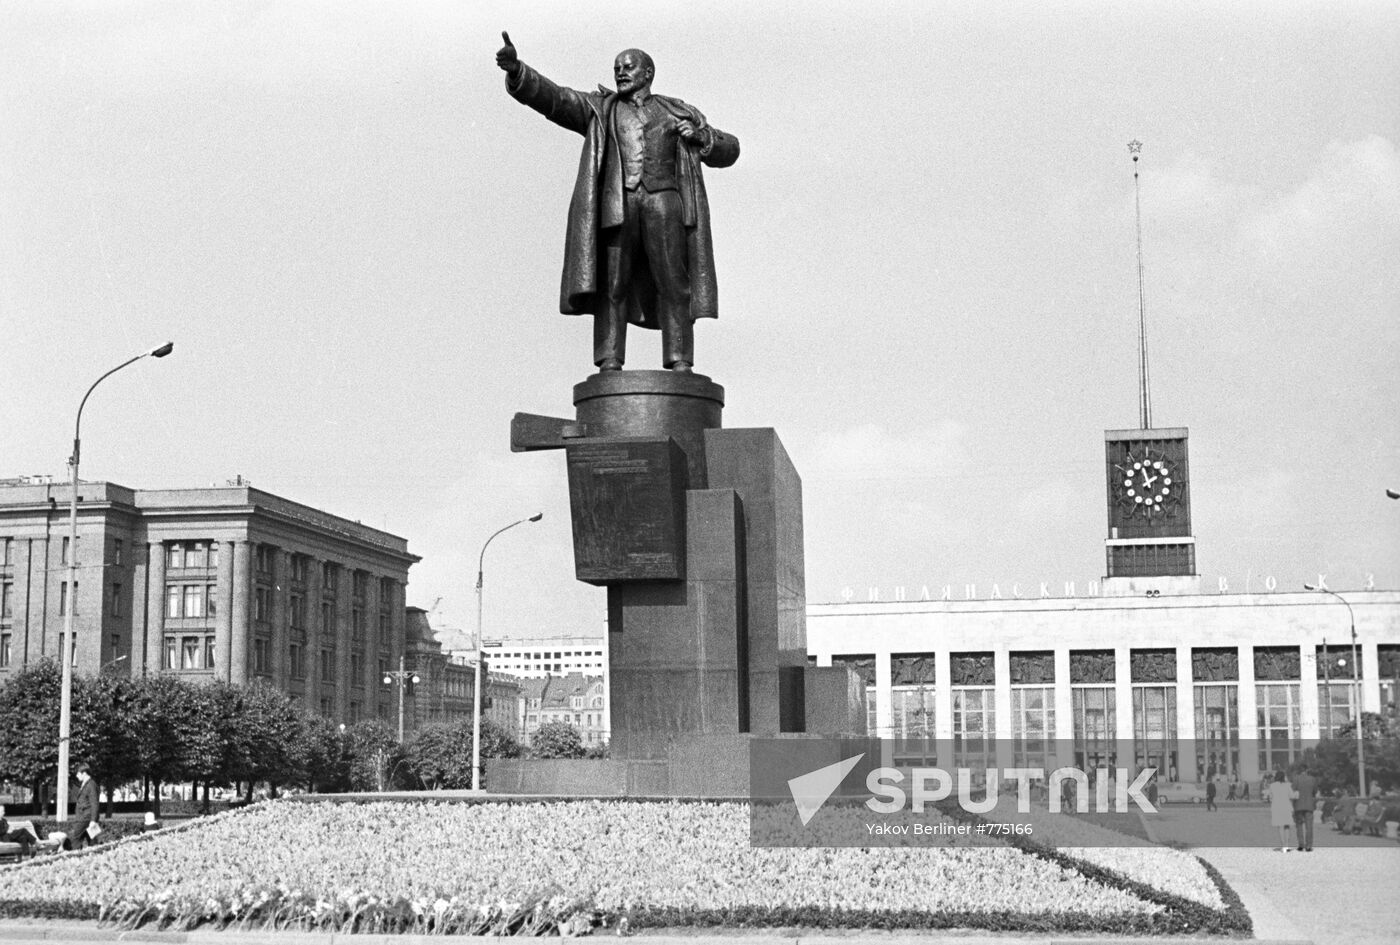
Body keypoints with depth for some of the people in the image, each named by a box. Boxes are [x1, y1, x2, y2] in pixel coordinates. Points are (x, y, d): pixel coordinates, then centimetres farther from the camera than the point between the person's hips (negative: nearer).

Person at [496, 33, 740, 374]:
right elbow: (550, 96, 5)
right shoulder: (598, 108, 19)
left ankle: (680, 365, -14)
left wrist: (701, 136, 0)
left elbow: (728, 151, 21)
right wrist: (516, 70, -12)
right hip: (616, 204, 0)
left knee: (674, 284, -11)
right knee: (611, 284, -11)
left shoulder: (677, 112, 21)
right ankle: (609, 366, -16)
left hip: (663, 203, 0)